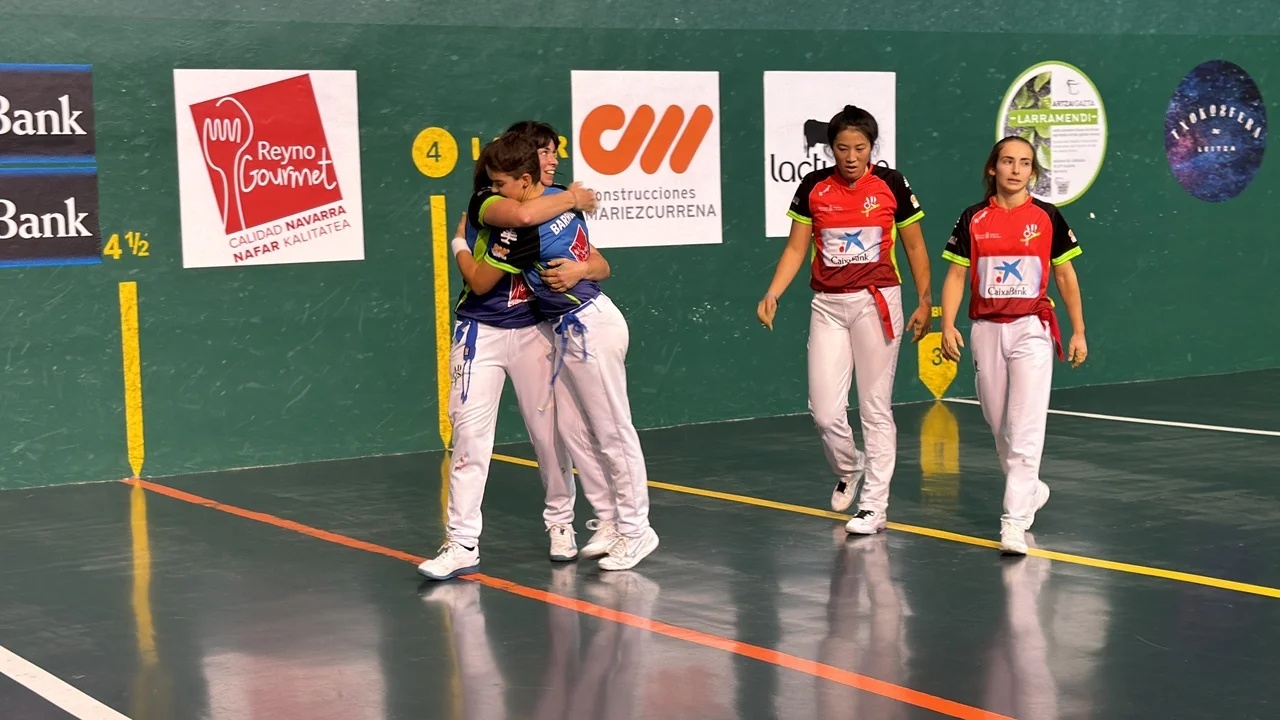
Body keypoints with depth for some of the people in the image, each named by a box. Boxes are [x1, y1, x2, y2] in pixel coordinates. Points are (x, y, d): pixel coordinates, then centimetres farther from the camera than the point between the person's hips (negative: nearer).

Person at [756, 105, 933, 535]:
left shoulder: (891, 184, -2)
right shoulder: (814, 187, 2)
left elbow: (914, 246, 5)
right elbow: (796, 248, 4)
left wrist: (925, 301, 2)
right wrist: (772, 295, -8)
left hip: (877, 302, -2)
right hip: (828, 306, 2)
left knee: (875, 407, 1)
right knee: (825, 410, -2)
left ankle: (874, 506, 7)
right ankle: (847, 470, 29)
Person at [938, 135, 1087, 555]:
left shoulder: (1048, 218, 0)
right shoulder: (973, 219, 3)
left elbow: (1065, 275, 6)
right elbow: (956, 275, 5)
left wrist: (1078, 331, 3)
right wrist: (948, 324, -8)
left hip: (1031, 329, -2)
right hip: (986, 330, 3)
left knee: (1025, 428, -12)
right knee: (998, 426, 11)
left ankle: (1015, 521, -13)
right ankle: (1031, 490, 36)